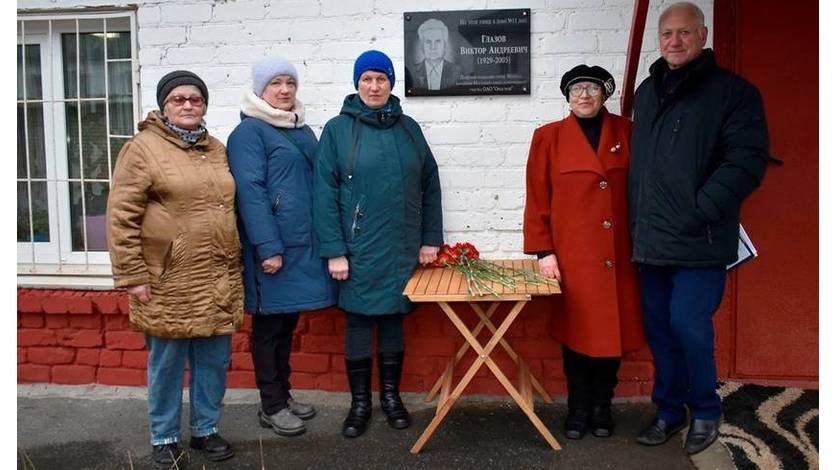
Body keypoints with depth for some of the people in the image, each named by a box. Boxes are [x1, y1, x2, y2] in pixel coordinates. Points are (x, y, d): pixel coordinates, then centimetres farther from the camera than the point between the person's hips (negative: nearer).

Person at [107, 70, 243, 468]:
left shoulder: (218, 151, 12)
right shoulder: (143, 148, -6)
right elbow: (122, 218, -9)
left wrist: (236, 266, 16)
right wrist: (132, 275, -13)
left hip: (218, 282, 5)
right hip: (169, 283, -5)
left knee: (214, 361, 13)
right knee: (167, 364, 9)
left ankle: (206, 429, 31)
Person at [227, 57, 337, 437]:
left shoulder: (302, 130, 16)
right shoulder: (249, 132, -8)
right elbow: (249, 192, -16)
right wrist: (269, 248, -22)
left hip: (304, 245, 7)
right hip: (272, 247, -7)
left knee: (287, 324, 16)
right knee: (269, 325, 4)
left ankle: (283, 394, 30)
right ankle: (271, 406, 16)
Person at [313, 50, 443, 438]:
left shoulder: (409, 128, 8)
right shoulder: (337, 129, -2)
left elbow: (430, 186, 9)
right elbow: (325, 194, -6)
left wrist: (430, 239, 4)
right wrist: (333, 250, -11)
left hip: (402, 248, 3)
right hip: (357, 249, -2)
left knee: (394, 319, 12)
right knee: (358, 322, 6)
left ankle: (391, 395, 28)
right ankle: (360, 401, 22)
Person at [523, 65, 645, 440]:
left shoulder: (626, 133, 6)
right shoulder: (548, 137, 1)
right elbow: (537, 199, -1)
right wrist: (544, 251, -6)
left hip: (618, 255, 2)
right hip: (571, 256, -2)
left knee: (613, 330, 8)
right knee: (576, 331, 5)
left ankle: (602, 406, 26)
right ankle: (578, 407, 23)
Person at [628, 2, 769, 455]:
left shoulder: (733, 91, -3)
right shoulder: (646, 92, 16)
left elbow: (747, 160, -11)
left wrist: (699, 210, -15)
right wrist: (637, 221, 13)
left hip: (699, 242, -6)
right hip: (651, 240, 6)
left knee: (688, 327, -6)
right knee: (659, 329, 11)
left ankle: (704, 412, 18)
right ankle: (669, 410, 28)